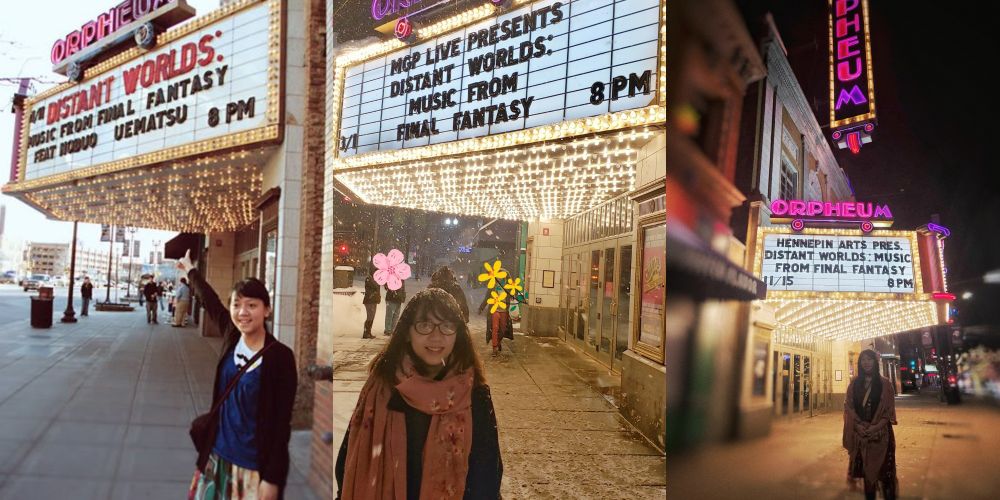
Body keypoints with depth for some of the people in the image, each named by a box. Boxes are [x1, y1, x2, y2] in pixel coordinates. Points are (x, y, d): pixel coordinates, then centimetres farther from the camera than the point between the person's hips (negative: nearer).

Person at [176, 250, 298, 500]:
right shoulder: (232, 338, -3)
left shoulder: (280, 356, -18)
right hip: (219, 454, 6)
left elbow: (282, 422, -16)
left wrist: (273, 478, -16)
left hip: (255, 465, -6)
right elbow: (210, 301, 15)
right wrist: (191, 271, 30)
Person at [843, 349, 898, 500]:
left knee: (882, 465, -4)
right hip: (859, 432, 2)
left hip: (880, 432, -2)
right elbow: (848, 406, 4)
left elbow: (889, 409, -3)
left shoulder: (885, 383, 0)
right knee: (865, 465, 6)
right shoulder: (854, 383, 7)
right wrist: (858, 424, -10)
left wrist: (877, 426, -15)